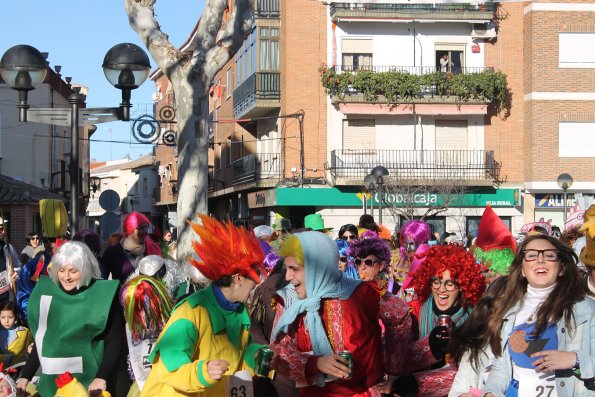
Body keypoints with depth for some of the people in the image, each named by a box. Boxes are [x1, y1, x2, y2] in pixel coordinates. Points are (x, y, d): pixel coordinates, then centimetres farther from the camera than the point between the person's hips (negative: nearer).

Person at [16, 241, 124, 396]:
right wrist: (25, 376, 10)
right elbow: (41, 341, 12)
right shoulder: (47, 291, 2)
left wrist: (101, 377, -19)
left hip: (90, 384, -4)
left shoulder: (103, 295, -9)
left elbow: (114, 341, -9)